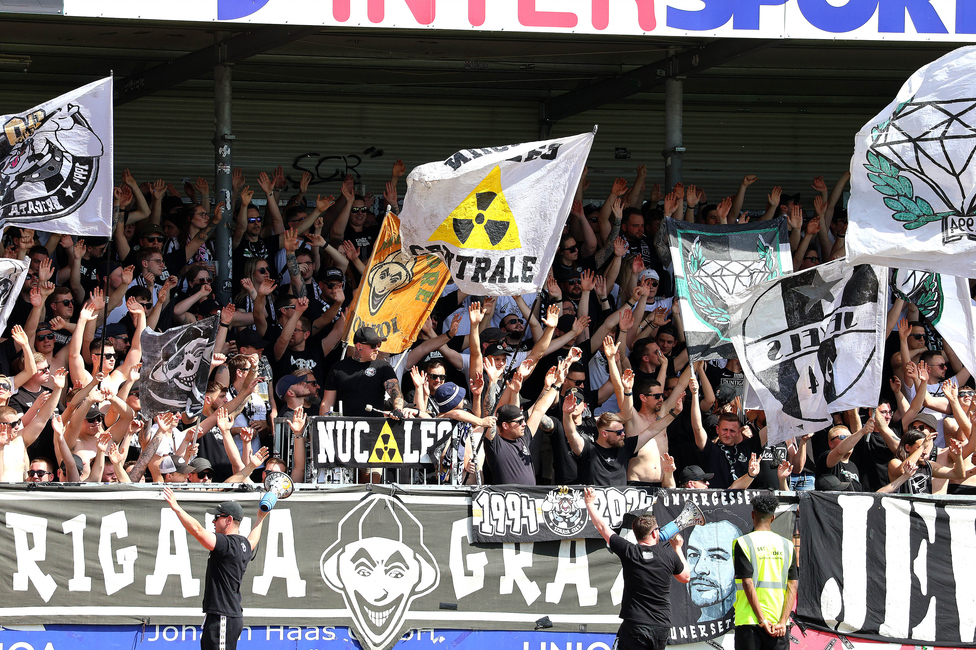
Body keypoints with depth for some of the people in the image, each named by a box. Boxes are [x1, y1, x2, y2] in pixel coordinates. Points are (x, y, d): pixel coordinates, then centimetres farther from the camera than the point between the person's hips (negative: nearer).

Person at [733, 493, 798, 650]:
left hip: (749, 620, -3)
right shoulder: (786, 545, 7)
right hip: (778, 622, 3)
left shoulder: (742, 543, -4)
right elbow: (792, 586, 0)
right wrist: (782, 622, -4)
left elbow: (748, 584, -11)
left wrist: (762, 620, -10)